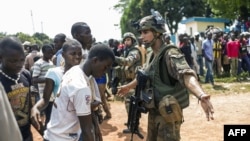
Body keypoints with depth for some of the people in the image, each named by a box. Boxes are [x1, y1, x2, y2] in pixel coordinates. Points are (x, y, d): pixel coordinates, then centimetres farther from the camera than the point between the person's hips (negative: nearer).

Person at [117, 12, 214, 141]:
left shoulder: (170, 53, -20)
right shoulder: (151, 56, 7)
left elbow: (186, 75, -37)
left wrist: (201, 95, -56)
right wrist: (129, 86, 39)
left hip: (168, 113, -8)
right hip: (153, 111, 9)